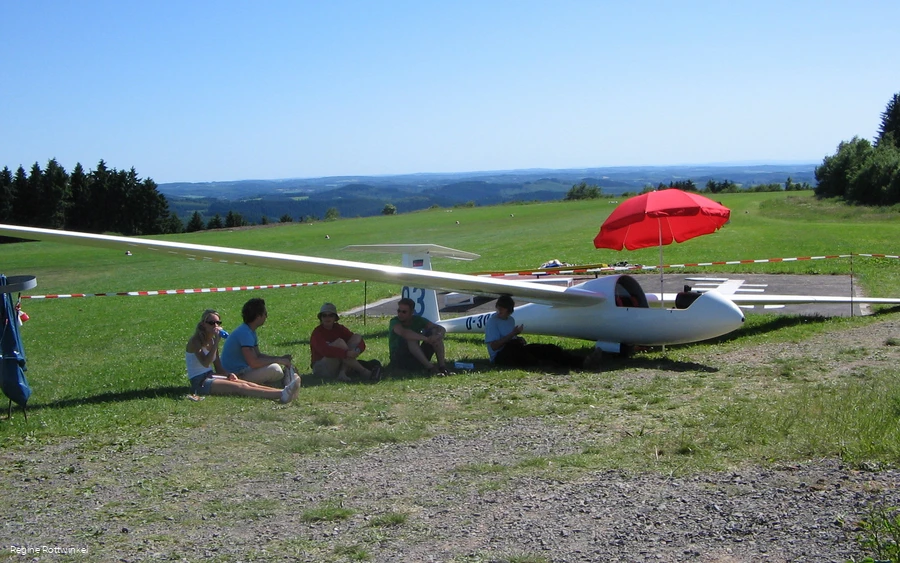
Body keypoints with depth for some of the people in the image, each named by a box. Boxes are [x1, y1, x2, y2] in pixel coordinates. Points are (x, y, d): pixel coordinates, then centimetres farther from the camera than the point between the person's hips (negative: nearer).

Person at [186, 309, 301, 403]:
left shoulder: (212, 340, 15)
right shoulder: (195, 341, -8)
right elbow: (205, 363, -24)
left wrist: (228, 375, -4)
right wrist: (216, 342, -24)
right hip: (199, 382, -8)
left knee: (248, 384, -17)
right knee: (240, 387, -28)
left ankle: (283, 393, -40)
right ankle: (282, 395, -48)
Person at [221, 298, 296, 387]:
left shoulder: (251, 332, 11)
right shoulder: (245, 333, -21)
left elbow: (258, 355, 19)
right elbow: (253, 362, -27)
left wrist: (281, 358, 8)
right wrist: (278, 360, -17)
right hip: (237, 374, -11)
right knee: (275, 369, -28)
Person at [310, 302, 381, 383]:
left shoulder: (339, 328, 6)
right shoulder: (317, 332, -9)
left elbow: (360, 342, -3)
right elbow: (325, 350, -29)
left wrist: (357, 351, -28)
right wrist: (346, 353, -40)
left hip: (339, 367, 6)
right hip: (320, 369, -6)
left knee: (357, 337, -7)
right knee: (339, 342, -28)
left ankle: (342, 373, -25)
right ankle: (365, 372, -31)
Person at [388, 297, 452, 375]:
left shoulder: (417, 320, 1)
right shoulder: (395, 322, -13)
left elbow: (442, 329, -6)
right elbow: (403, 333, -37)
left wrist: (439, 336, -30)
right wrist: (426, 338, -41)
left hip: (419, 359, 5)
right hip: (399, 360, -5)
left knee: (435, 332, -13)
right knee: (411, 338, -32)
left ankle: (442, 366, -23)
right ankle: (429, 367, -36)